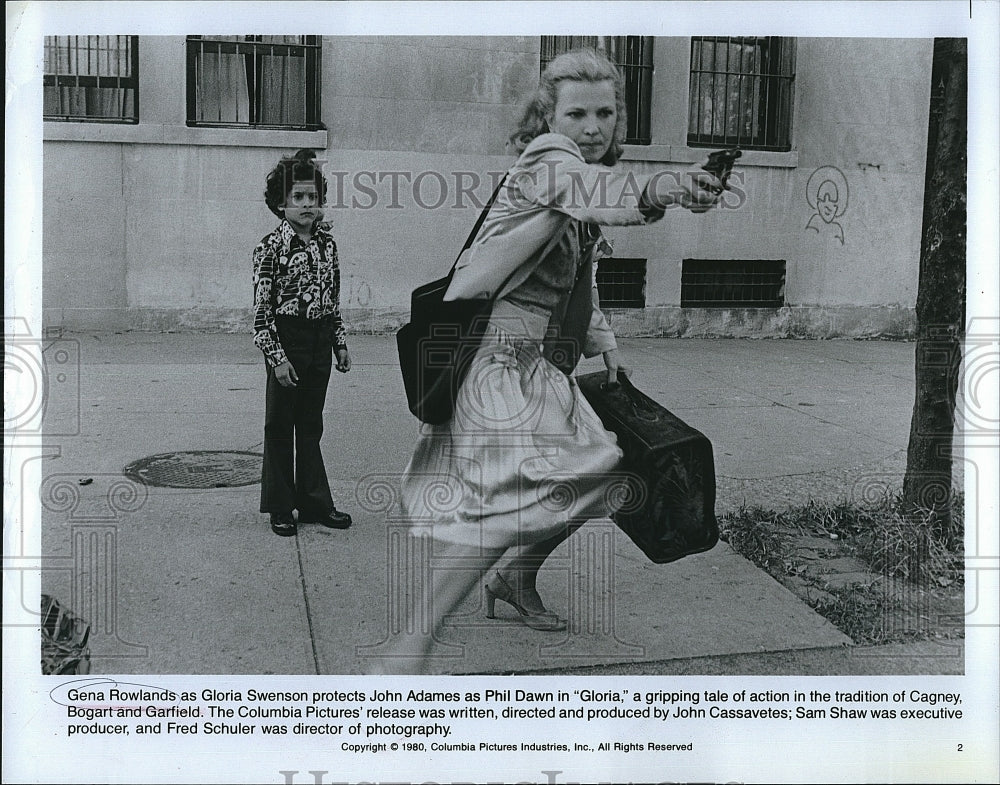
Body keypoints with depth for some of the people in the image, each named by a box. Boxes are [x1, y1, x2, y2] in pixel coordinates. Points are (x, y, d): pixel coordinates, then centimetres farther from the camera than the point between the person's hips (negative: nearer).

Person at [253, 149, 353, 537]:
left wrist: (340, 344, 12)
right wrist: (277, 358, -15)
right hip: (287, 340, -5)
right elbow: (262, 310, -11)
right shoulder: (271, 247, -9)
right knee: (280, 427, 5)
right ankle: (280, 508, 15)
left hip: (320, 342, 5)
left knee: (311, 425, 13)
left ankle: (314, 502, 22)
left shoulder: (327, 243, 8)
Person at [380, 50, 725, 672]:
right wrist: (652, 190, -57)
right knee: (518, 494, -26)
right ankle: (405, 658, -28)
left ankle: (515, 579, 44)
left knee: (587, 477, 21)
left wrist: (602, 340, 12)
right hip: (499, 359, -10)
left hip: (544, 369, 10)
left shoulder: (583, 196, 17)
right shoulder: (545, 158, -12)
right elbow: (579, 187, -38)